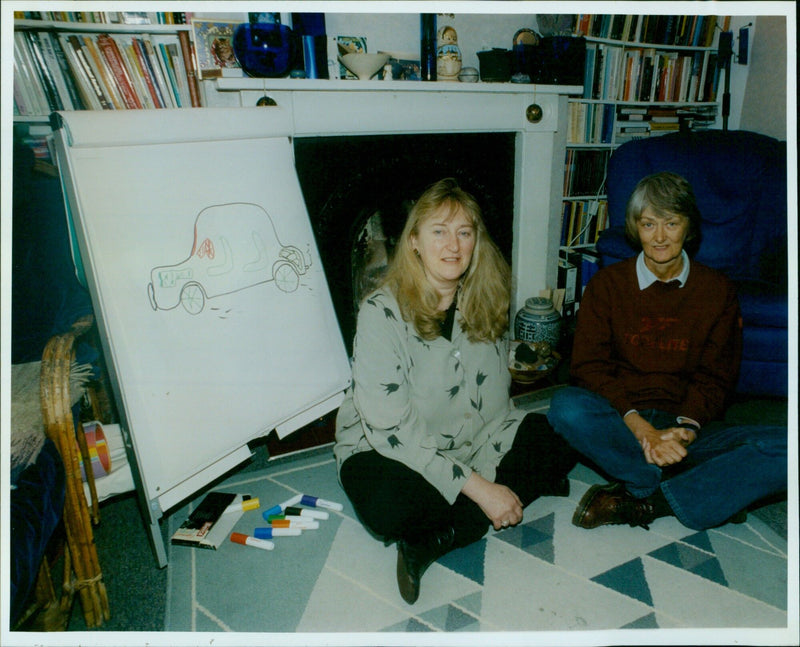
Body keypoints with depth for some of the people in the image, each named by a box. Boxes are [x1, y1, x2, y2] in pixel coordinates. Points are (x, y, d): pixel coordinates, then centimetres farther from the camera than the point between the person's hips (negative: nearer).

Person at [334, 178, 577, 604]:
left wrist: (489, 477, -15)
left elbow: (493, 406, -1)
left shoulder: (486, 304, -4)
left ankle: (435, 539, -17)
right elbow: (392, 429, -24)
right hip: (386, 448, -6)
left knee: (565, 439, -11)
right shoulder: (382, 312, -20)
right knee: (386, 506, -37)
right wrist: (477, 489, -25)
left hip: (471, 445, 6)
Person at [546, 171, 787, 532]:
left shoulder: (716, 290, 8)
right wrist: (640, 426, -20)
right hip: (621, 420, -1)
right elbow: (588, 365, -5)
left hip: (688, 425, 2)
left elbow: (716, 376, 5)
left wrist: (686, 428, -16)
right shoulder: (607, 283, 4)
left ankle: (639, 501, -23)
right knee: (567, 407, -34)